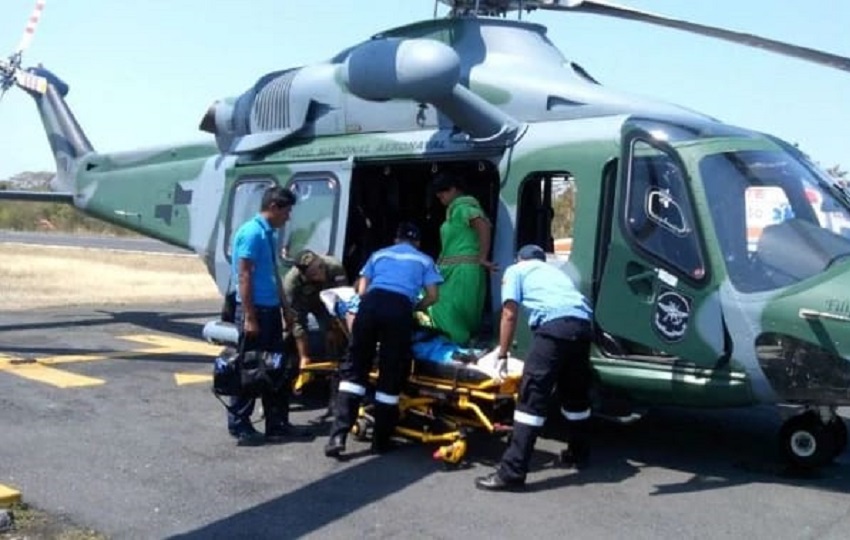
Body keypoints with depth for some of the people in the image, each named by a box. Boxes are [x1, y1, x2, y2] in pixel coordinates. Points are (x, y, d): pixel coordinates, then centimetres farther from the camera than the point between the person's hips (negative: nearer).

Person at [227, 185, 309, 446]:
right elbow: (244, 276, -17)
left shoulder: (270, 234, 13)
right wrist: (249, 317, -20)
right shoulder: (252, 233, -14)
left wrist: (285, 307, 21)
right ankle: (239, 425, 8)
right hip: (255, 310, -9)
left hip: (271, 309, 9)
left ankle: (277, 423, 21)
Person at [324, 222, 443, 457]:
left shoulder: (379, 254, 30)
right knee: (391, 374, 7)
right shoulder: (424, 260, 27)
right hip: (399, 308, -1)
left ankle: (339, 434, -7)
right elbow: (432, 296, 16)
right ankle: (380, 440, 13)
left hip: (372, 302, 2)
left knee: (355, 367, 4)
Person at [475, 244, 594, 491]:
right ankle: (578, 453, 40)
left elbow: (509, 315, 10)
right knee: (576, 394, 24)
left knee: (532, 396, -10)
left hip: (554, 325, -6)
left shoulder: (516, 270, 23)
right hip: (582, 325, 6)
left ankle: (512, 471, -13)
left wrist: (502, 354, 17)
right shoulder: (555, 271, 40)